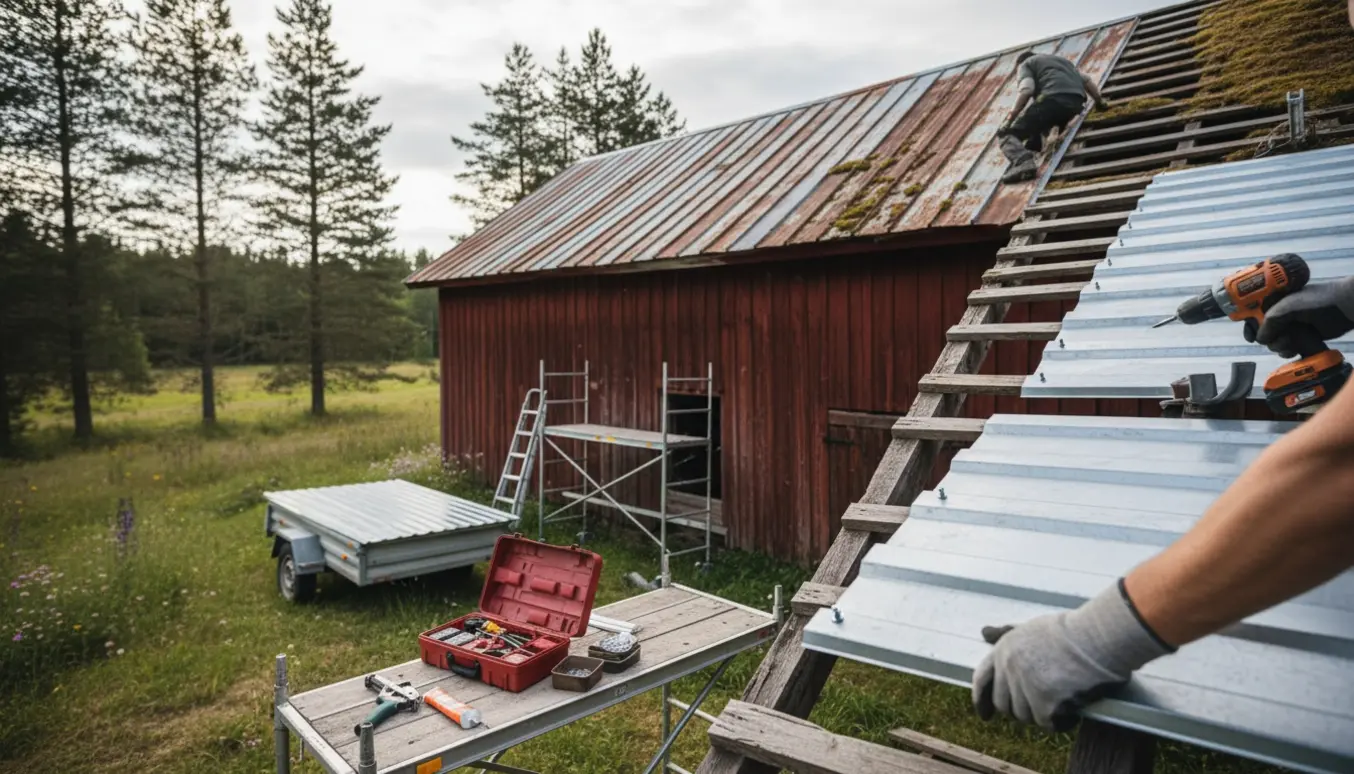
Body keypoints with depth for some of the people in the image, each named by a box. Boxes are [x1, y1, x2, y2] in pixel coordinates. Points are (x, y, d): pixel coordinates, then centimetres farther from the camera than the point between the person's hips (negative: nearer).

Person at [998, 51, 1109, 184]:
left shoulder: (1025, 64, 19)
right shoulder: (1060, 60, 39)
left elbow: (1026, 90, -3)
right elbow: (1087, 80, 29)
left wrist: (1009, 120, -5)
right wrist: (1100, 101, 38)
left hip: (1053, 99, -7)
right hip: (1076, 101, 7)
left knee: (1009, 135, -3)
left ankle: (1023, 162, -32)